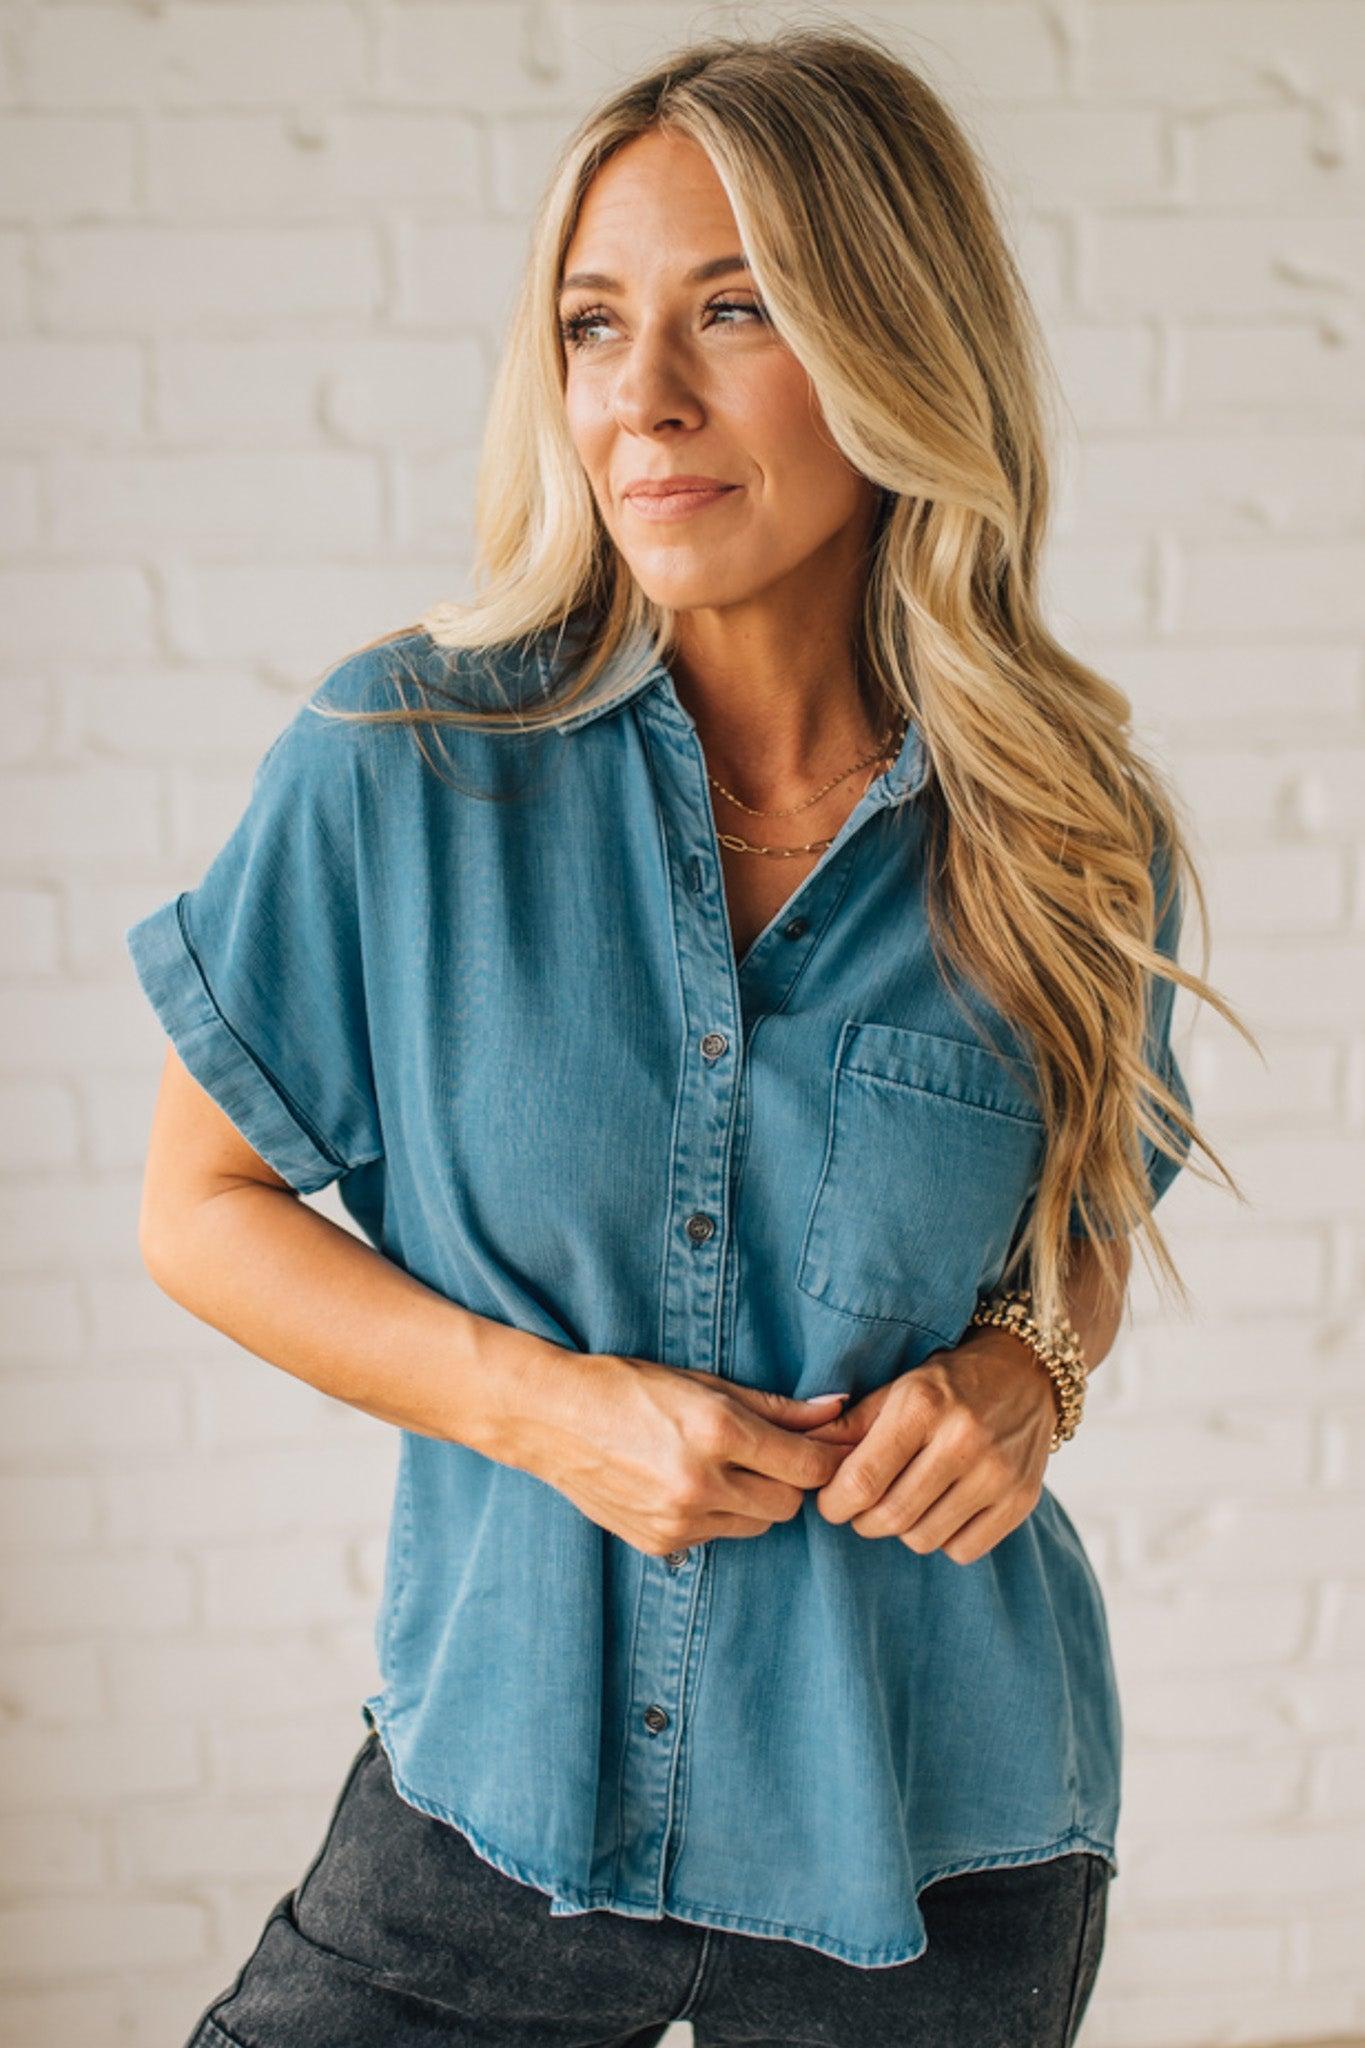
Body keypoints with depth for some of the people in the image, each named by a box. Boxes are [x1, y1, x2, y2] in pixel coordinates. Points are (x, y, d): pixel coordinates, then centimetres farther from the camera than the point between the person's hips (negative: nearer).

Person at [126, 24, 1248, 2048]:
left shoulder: (1073, 837, -7)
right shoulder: (398, 764, -12)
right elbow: (201, 1208, -3)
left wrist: (1028, 1379, -12)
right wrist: (542, 1403, -16)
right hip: (501, 1789, -1)